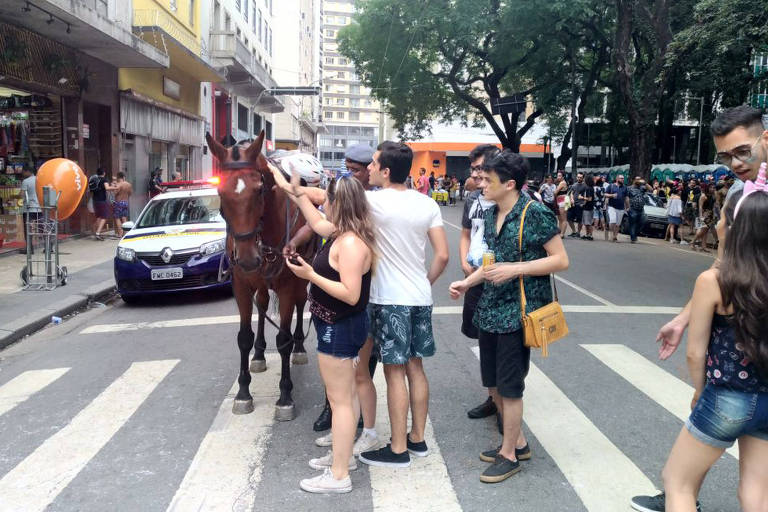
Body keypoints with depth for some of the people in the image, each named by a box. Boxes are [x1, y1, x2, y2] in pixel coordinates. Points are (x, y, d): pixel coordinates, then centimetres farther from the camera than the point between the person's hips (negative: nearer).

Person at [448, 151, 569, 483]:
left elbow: (560, 260, -14)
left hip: (518, 311, -8)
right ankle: (518, 441, 36)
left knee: (510, 386, 3)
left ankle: (509, 455, 22)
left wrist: (516, 269, -23)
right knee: (493, 382, 16)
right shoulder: (492, 214, 9)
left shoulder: (535, 214, -15)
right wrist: (467, 282, 7)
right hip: (490, 308, 8)